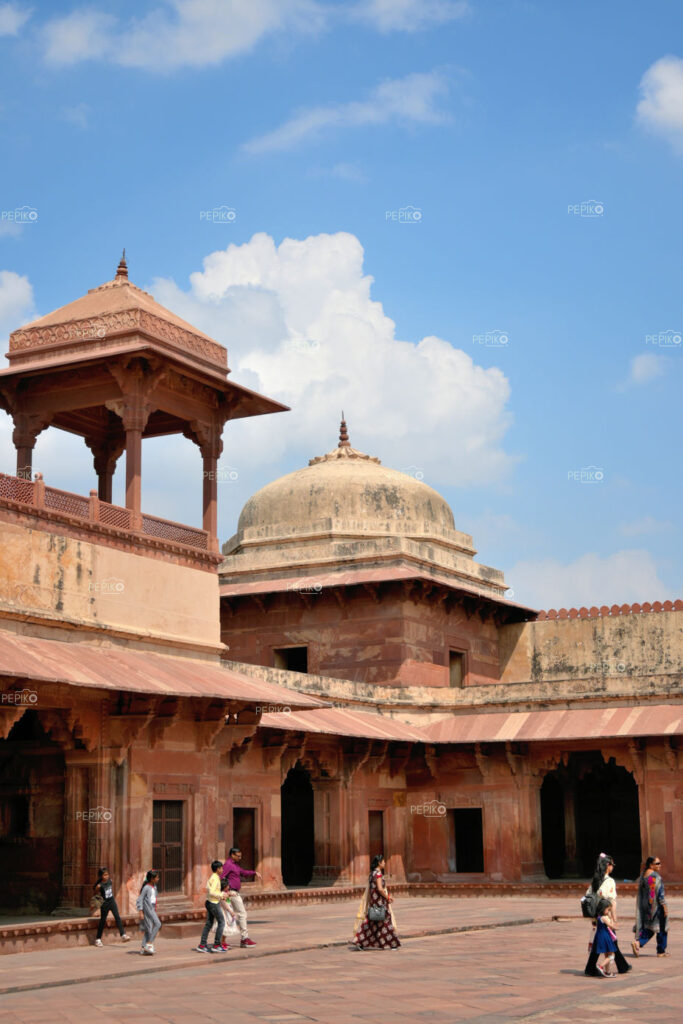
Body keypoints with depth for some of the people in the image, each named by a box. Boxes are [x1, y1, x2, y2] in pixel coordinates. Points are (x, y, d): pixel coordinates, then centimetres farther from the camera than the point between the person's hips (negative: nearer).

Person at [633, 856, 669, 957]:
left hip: (645, 906, 7)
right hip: (656, 906, -7)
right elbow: (660, 893, -19)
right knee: (661, 927, 8)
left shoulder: (642, 876, 9)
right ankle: (661, 951, 15)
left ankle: (638, 942, -9)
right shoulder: (655, 876, -16)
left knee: (648, 928, 13)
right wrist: (665, 907, -15)